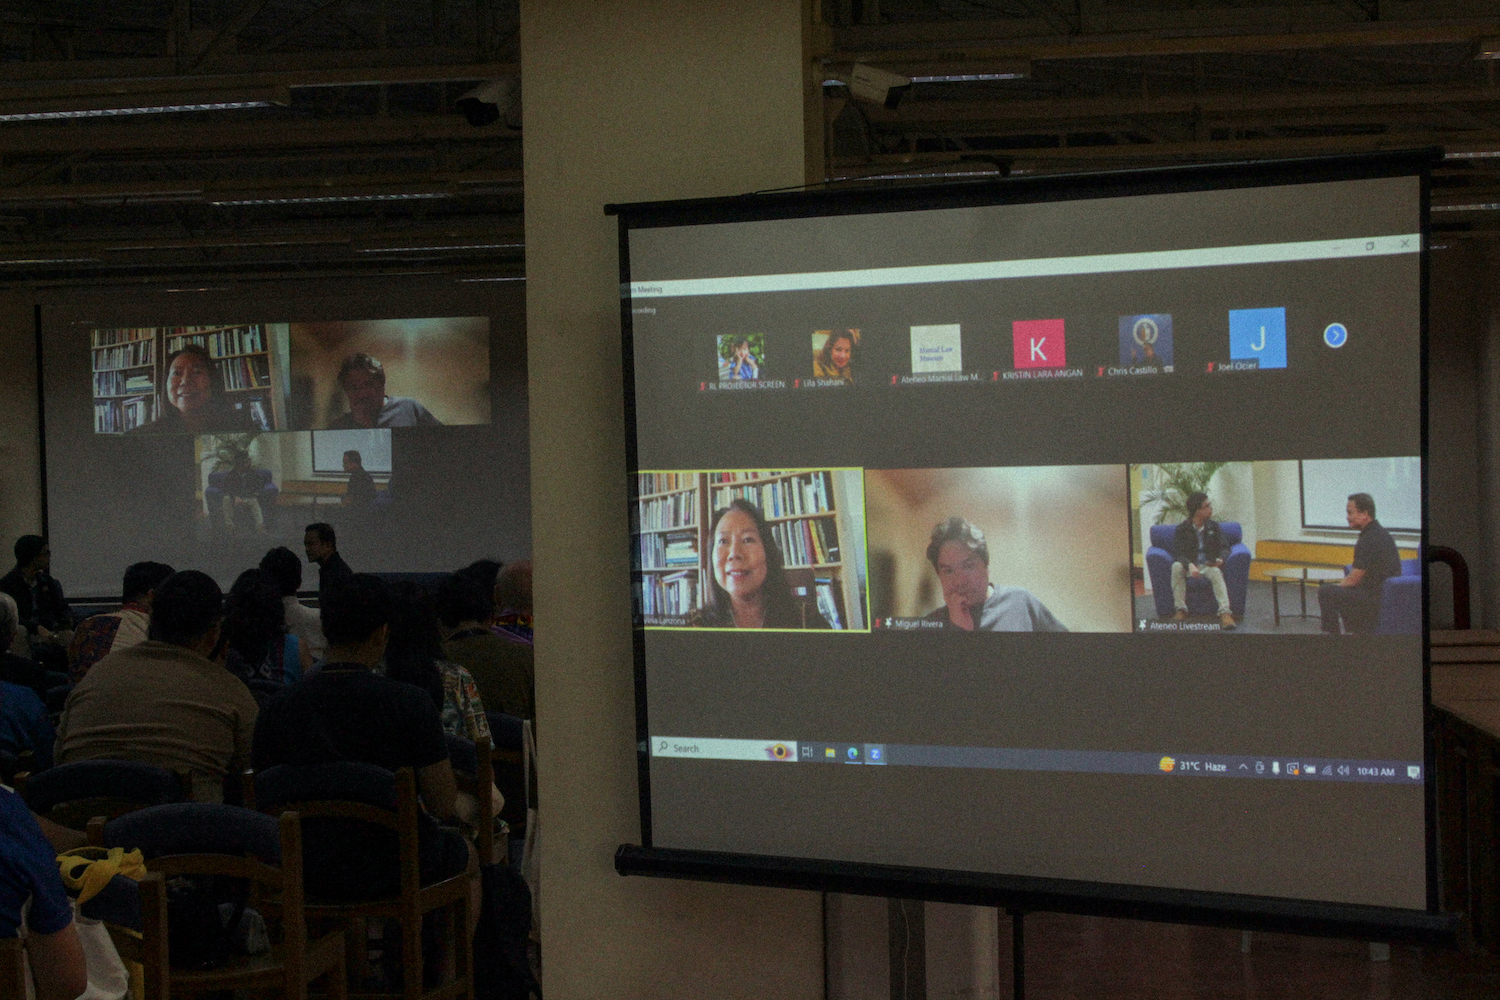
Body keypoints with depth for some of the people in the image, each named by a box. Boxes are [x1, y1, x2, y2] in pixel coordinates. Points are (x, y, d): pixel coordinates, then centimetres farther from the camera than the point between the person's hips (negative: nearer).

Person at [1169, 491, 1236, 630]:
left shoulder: (1214, 526, 9)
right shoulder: (1182, 529, -2)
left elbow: (1224, 547, 6)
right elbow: (1177, 553, -12)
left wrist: (1220, 559, -20)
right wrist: (1190, 565, -33)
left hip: (1209, 565, 1)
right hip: (1189, 567, -1)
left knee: (1216, 572, -34)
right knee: (1176, 567, -33)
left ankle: (1225, 612, -46)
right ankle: (1181, 609, -29)